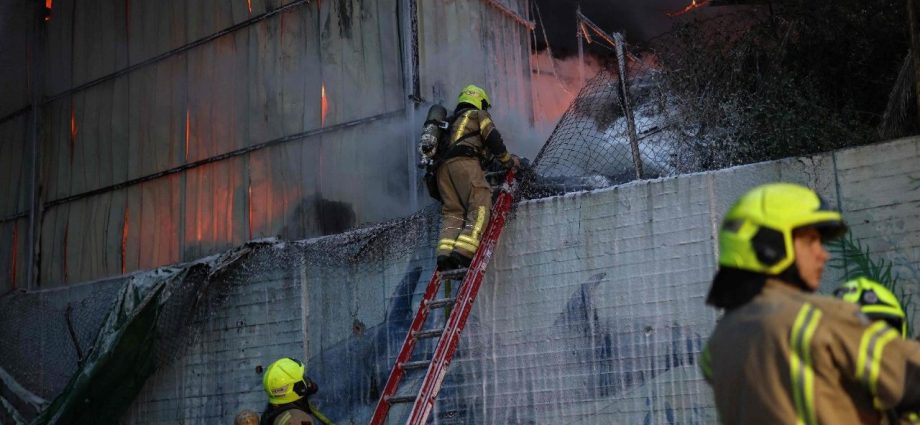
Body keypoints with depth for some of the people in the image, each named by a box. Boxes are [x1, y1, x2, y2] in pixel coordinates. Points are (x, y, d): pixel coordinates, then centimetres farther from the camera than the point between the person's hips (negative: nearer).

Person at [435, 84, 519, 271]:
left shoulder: (452, 121, 39)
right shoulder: (478, 115, 19)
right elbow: (493, 139, 7)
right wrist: (508, 160, 18)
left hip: (443, 165, 7)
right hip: (464, 162, -7)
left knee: (452, 211, 0)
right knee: (480, 205, -14)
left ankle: (445, 252, -23)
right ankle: (463, 250, -34)